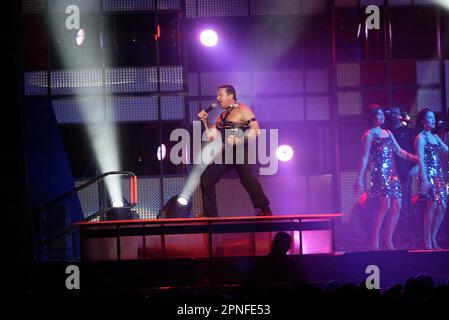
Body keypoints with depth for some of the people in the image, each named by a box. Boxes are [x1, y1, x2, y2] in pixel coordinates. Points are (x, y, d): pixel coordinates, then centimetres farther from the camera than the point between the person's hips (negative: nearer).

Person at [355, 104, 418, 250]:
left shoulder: (388, 133, 19)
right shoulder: (369, 135, -2)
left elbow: (399, 151, 22)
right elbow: (364, 158, -7)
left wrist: (416, 158, 12)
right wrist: (360, 179, -12)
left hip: (391, 172, 8)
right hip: (379, 172, -8)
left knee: (396, 206, 1)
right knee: (385, 204, -19)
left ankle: (388, 240, 9)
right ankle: (375, 240, -13)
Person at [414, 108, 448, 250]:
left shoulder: (435, 137, 18)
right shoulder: (420, 138, -5)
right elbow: (421, 160, -12)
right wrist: (424, 179, -20)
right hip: (428, 174, -8)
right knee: (432, 205, -13)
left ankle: (433, 239, 10)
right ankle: (427, 241, -9)